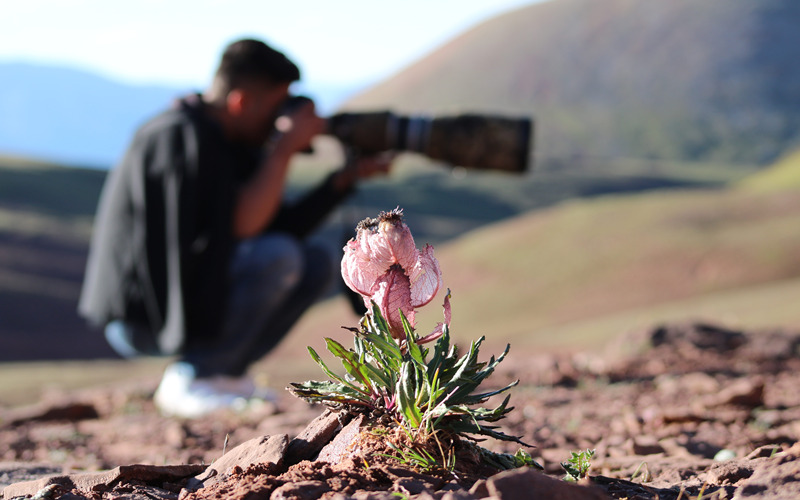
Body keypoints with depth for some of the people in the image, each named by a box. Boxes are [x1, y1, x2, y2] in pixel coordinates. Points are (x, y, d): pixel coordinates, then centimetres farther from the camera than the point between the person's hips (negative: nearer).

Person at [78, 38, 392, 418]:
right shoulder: (180, 136, -19)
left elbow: (280, 226, 9)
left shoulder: (233, 144, 9)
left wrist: (347, 177, 2)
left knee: (316, 264, 6)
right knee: (278, 256, -25)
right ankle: (189, 380, -14)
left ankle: (224, 373, 5)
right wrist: (284, 149, -20)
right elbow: (241, 225, -26)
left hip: (192, 294, 10)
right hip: (143, 318, -10)